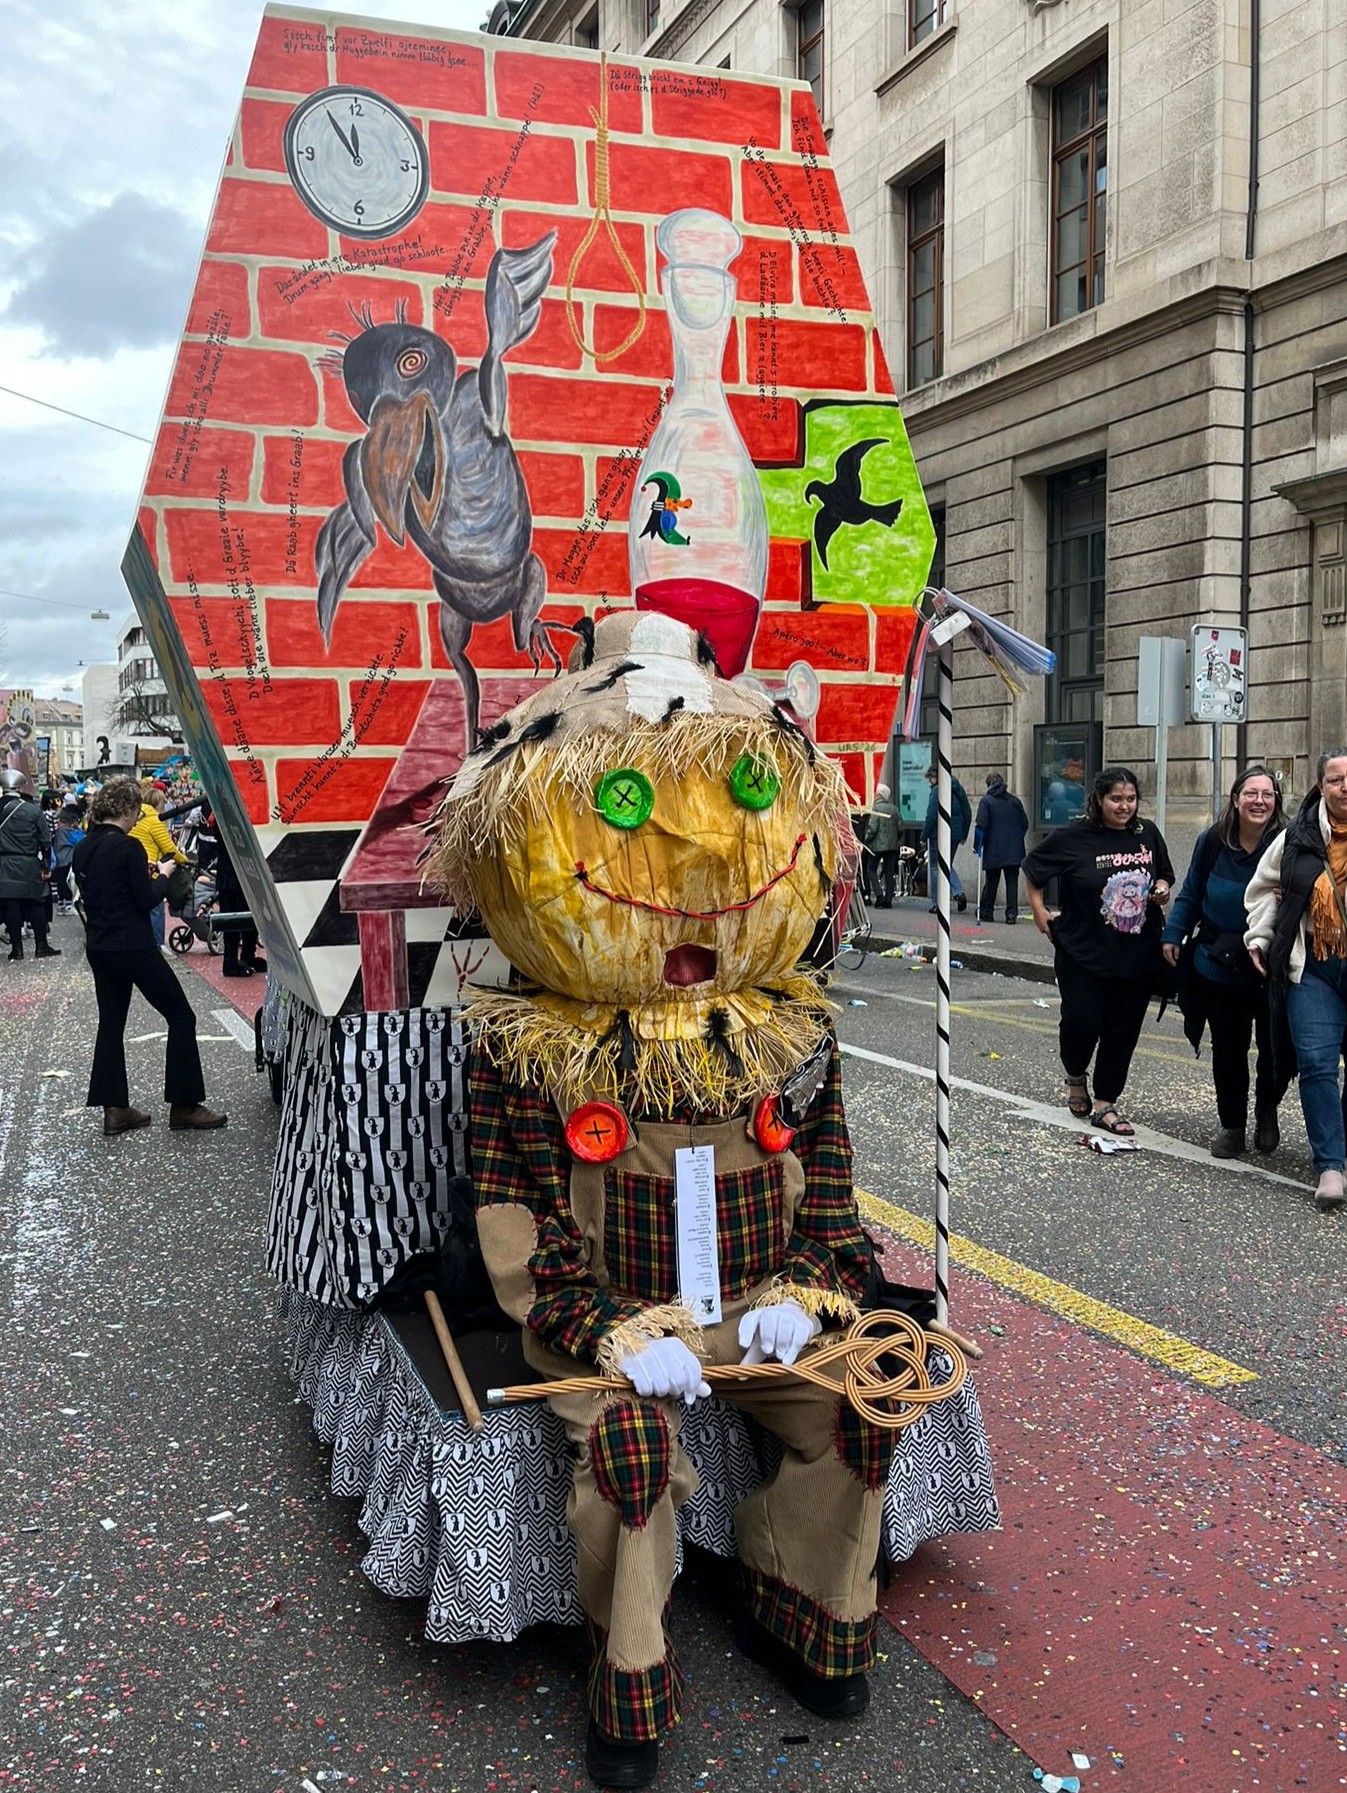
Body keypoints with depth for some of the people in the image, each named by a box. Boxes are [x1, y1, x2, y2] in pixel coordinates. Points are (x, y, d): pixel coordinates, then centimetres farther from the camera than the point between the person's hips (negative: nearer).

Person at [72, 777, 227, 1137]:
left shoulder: (83, 849, 6)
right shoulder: (128, 846, -16)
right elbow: (147, 901, -15)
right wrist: (161, 874, 2)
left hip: (98, 948, 8)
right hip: (133, 948, -8)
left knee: (110, 1023, 14)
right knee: (181, 1017, 3)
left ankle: (114, 1109, 16)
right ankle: (184, 1105, 5)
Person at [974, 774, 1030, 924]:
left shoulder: (986, 801, -5)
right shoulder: (1015, 801, 8)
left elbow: (981, 826, -11)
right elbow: (1025, 823, 12)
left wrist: (977, 845, -3)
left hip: (993, 850, -3)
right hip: (1014, 851, 3)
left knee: (991, 882, 8)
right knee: (1012, 882, 3)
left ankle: (986, 912, 18)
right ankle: (1012, 913, -4)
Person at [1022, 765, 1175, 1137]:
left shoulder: (1148, 834, 4)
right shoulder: (1074, 837, -8)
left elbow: (1165, 877, 20)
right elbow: (1032, 869, 5)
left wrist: (1162, 891, -2)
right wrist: (1039, 912, 1)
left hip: (1137, 955, 4)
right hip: (1082, 953, -3)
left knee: (1123, 1030, 6)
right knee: (1082, 1020, -6)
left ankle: (1105, 1105, 18)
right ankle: (1076, 1078, 26)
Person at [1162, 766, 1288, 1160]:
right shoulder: (1212, 842, -4)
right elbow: (1191, 895, 9)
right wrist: (1173, 935, 4)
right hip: (1220, 967, 2)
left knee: (1276, 1047, 7)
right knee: (1227, 1050, 11)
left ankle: (1266, 1112, 36)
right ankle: (1232, 1127, 26)